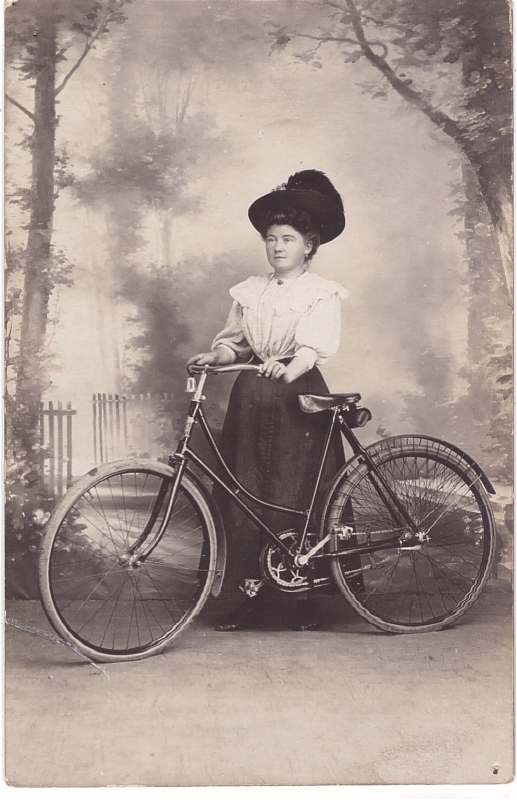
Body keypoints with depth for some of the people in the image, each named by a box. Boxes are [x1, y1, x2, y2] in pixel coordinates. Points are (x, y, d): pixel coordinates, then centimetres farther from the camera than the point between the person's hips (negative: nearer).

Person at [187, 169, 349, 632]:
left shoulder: (322, 293, 0)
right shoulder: (249, 292, 14)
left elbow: (315, 347, -15)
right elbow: (233, 341, 12)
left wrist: (288, 369, -35)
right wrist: (215, 356, -10)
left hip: (299, 399, -4)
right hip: (250, 399, 4)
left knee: (295, 501, -2)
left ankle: (308, 598, 13)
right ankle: (251, 598, 12)